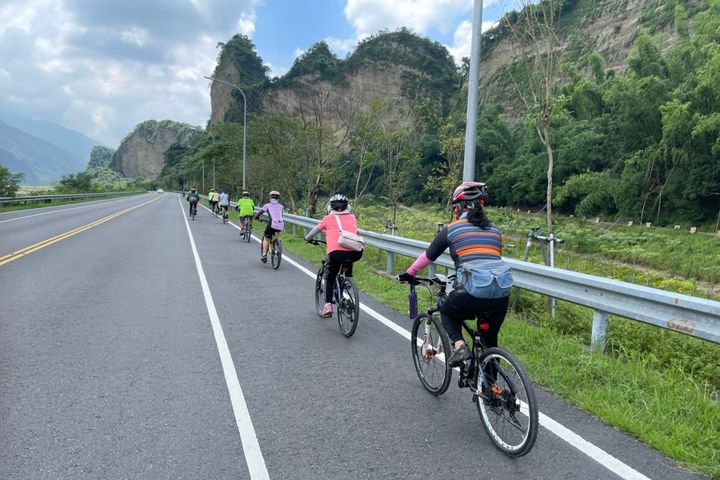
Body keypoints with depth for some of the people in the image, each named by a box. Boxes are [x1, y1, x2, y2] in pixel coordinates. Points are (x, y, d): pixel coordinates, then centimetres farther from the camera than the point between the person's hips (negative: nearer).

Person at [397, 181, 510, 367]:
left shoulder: (451, 229, 6)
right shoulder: (495, 230, 17)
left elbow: (428, 256, 16)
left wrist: (409, 274, 33)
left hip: (470, 294, -4)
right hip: (500, 296, 4)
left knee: (447, 312, 28)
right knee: (490, 342, 24)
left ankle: (459, 346, 5)